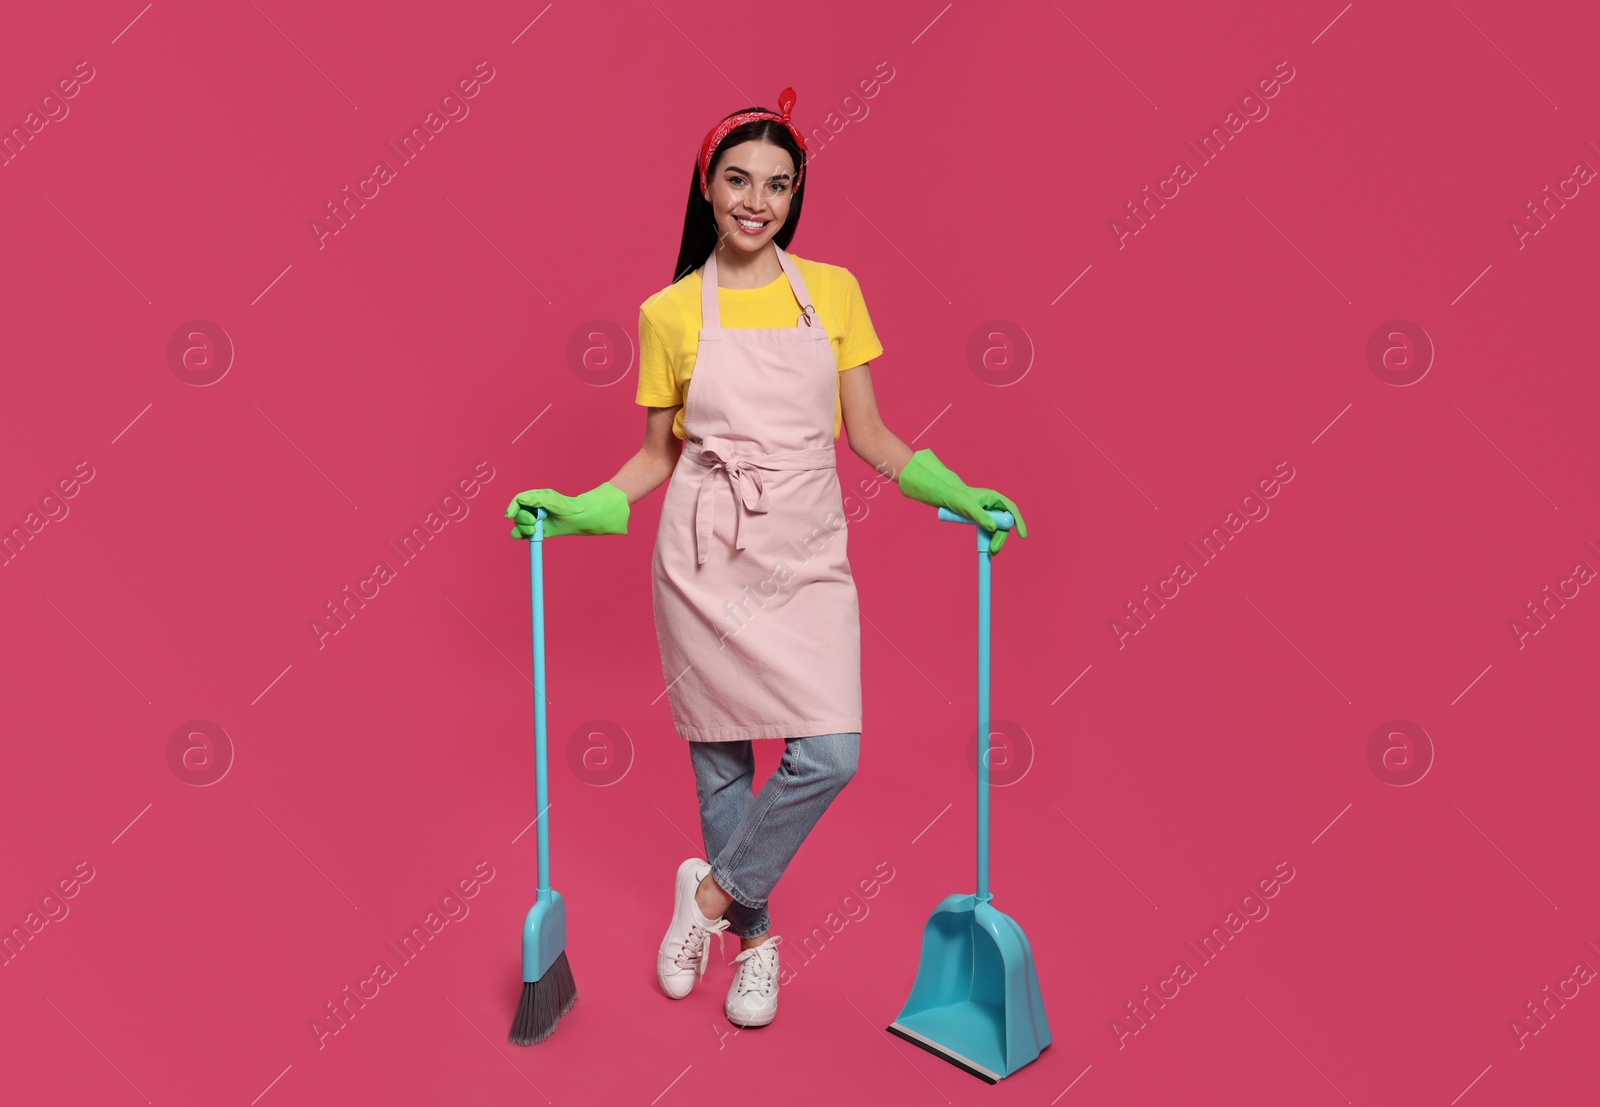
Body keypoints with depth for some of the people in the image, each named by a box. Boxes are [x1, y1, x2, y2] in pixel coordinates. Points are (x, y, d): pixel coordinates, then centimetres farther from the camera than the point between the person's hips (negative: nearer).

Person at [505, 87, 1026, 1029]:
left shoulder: (833, 291, 5)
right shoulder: (670, 313, 3)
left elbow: (868, 434, 7)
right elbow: (658, 455, 9)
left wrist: (956, 494, -5)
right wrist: (574, 510, -3)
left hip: (806, 553, 1)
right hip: (706, 553, 0)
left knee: (831, 754, -10)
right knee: (721, 754, 7)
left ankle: (713, 893, 15)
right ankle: (754, 939, 30)